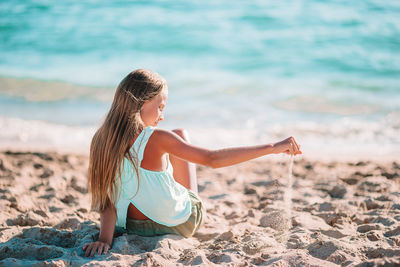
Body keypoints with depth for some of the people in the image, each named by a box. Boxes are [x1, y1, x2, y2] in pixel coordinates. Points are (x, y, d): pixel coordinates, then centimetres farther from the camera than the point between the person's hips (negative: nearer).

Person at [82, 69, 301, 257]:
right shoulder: (156, 139, -26)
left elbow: (106, 199, -15)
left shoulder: (101, 141, -13)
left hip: (135, 228, 4)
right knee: (180, 134, 14)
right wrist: (271, 148, -24)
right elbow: (213, 159, -27)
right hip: (184, 225, -4)